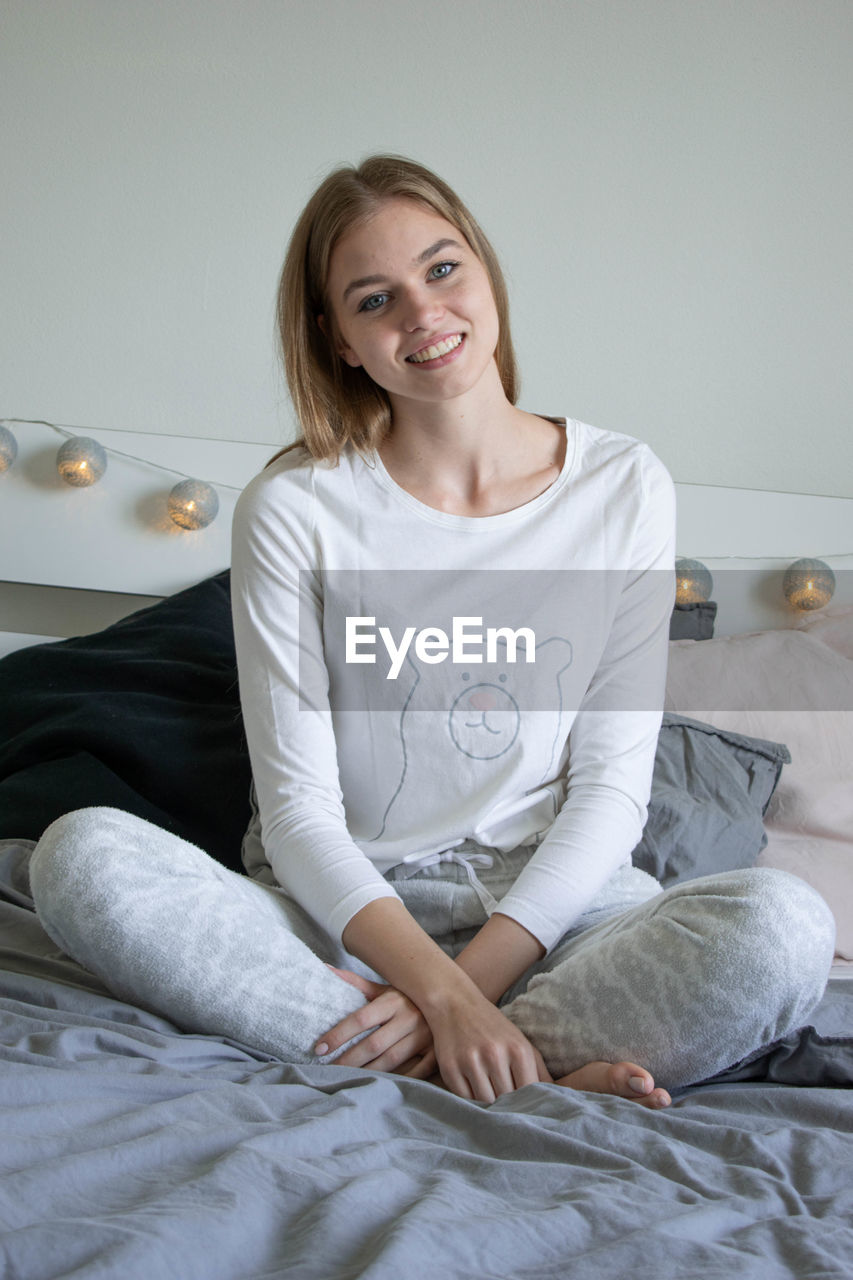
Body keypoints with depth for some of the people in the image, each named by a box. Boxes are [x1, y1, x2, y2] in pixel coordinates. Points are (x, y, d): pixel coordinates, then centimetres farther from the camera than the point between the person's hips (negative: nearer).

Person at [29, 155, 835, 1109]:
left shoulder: (624, 487, 2)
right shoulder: (293, 509, -2)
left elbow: (613, 785, -1)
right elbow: (298, 808, -6)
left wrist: (472, 977, -14)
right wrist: (437, 985, -23)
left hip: (545, 897, 0)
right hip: (350, 911, 1)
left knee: (785, 928, -29)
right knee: (80, 852, -28)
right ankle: (548, 1071, -27)